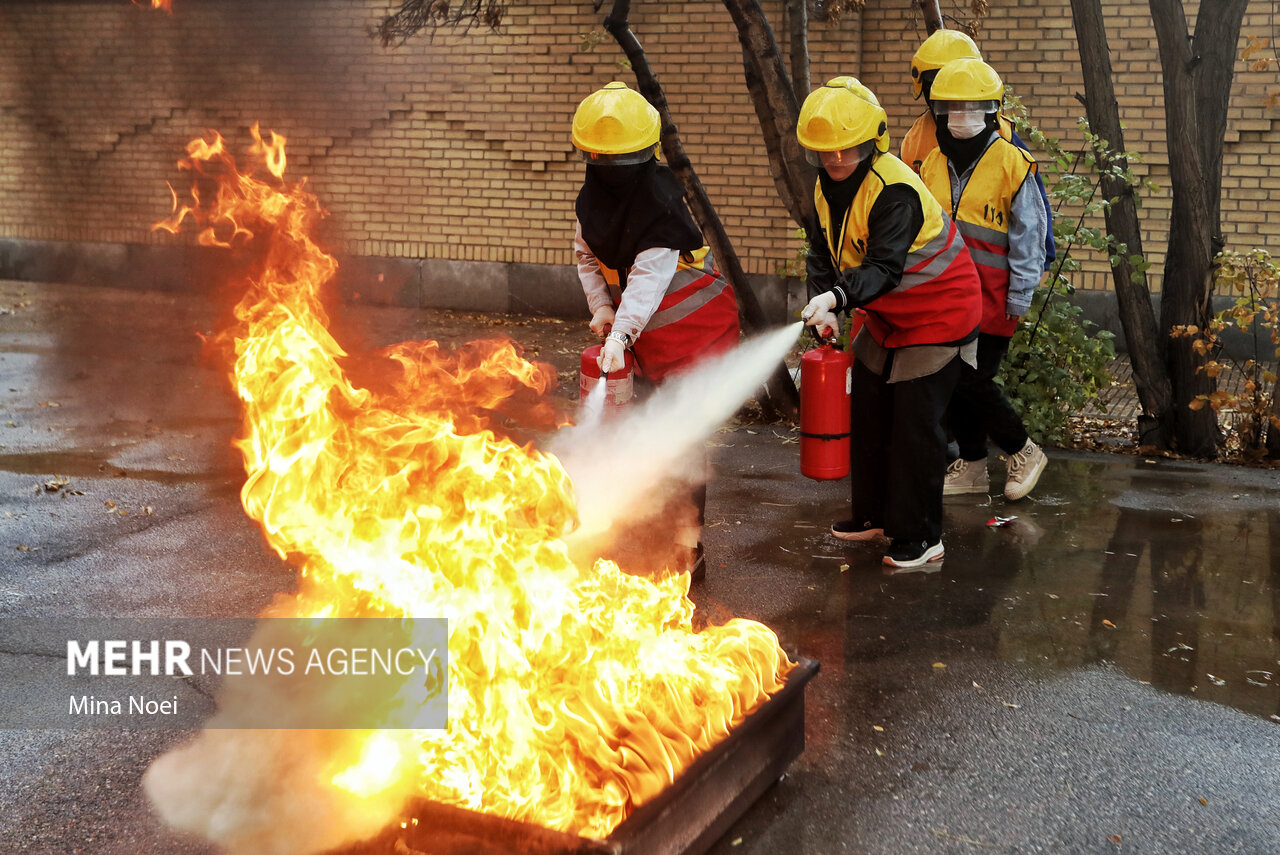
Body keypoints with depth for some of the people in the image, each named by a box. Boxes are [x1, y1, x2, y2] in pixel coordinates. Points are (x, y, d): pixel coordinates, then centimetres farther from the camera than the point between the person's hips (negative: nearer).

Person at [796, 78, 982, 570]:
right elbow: (823, 253, 2)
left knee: (915, 422, -8)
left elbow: (884, 268, -37)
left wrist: (840, 297, -53)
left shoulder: (893, 190, -28)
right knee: (867, 412, 13)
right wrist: (822, 300, -16)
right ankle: (873, 515, 29)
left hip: (938, 312, -9)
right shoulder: (828, 187, -1)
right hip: (886, 315, 9)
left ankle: (919, 537, 3)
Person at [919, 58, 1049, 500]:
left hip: (992, 298, -5)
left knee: (974, 381, -8)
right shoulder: (932, 165, 8)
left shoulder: (1012, 164, -8)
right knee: (950, 382, 7)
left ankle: (1024, 452, 16)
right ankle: (972, 466, 23)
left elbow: (1028, 236, -6)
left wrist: (1019, 298, -9)